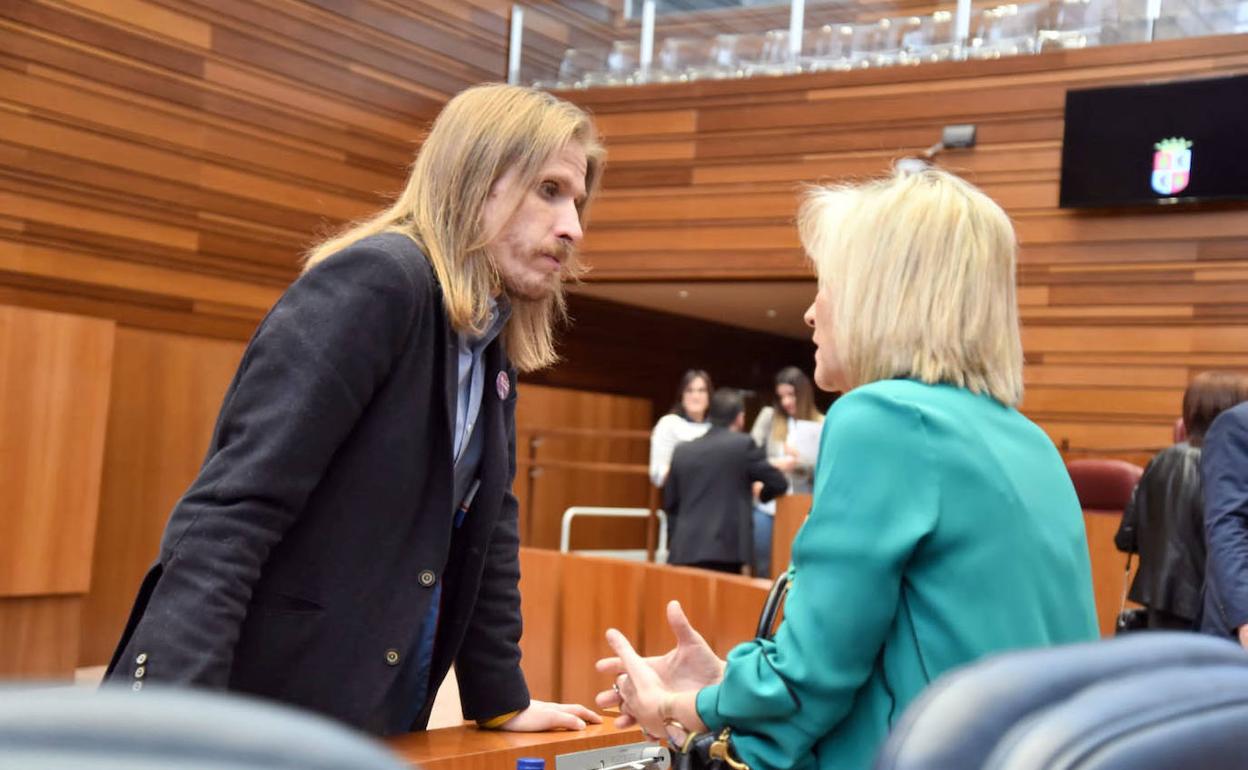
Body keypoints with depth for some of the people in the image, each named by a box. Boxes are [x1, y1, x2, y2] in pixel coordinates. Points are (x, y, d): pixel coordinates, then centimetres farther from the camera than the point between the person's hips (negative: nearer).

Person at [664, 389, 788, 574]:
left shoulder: (682, 451, 12)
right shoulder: (743, 444, 0)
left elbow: (669, 504, 16)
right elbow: (779, 484, 6)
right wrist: (760, 491, 27)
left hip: (684, 552, 4)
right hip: (724, 551, -4)